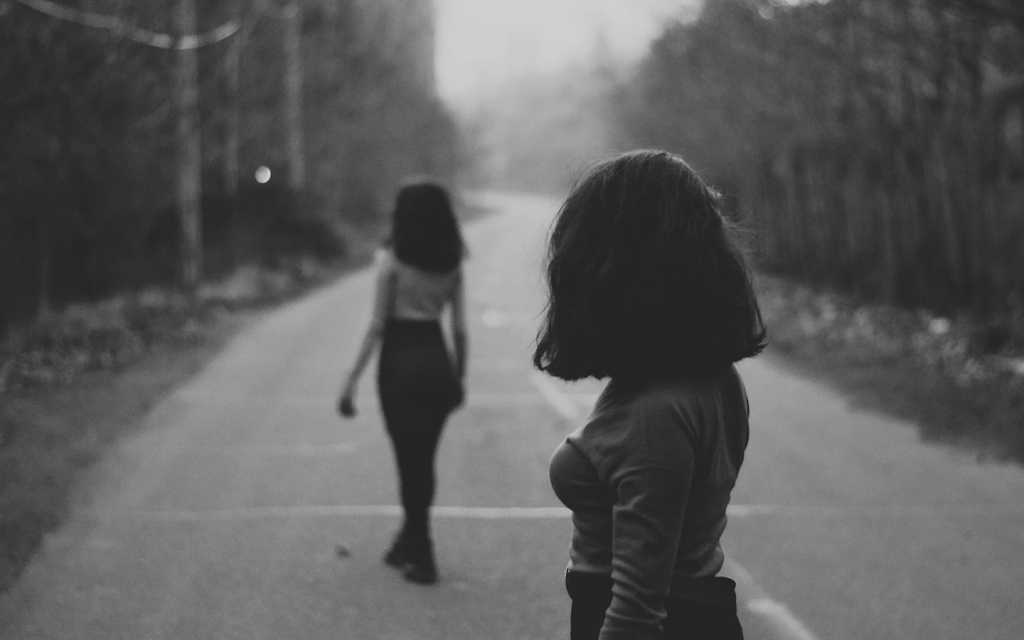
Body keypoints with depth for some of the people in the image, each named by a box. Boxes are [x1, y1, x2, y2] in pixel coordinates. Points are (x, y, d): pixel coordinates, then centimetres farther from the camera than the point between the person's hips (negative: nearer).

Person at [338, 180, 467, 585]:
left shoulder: (393, 262, -11)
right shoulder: (451, 264, 2)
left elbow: (377, 326, -12)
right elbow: (459, 326, 4)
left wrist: (352, 380, -9)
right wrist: (460, 376, 16)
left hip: (400, 359, -5)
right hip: (437, 359, 5)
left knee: (410, 460, 2)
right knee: (423, 460, 17)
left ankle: (421, 558, 3)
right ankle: (410, 544, 30)